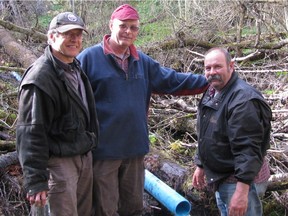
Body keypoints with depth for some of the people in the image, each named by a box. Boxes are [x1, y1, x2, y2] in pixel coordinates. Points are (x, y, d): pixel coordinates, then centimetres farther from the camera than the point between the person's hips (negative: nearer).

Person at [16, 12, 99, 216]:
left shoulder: (77, 68, 10)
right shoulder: (40, 77, -19)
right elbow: (31, 133, -22)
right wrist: (35, 180, -24)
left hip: (85, 157, 9)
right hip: (59, 162, -9)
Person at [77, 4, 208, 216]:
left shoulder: (143, 61, 11)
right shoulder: (89, 58, -9)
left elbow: (172, 80, 10)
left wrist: (209, 81, 3)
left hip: (135, 148, 6)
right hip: (103, 150, -6)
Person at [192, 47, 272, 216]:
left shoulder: (243, 99, -25)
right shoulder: (212, 93, 7)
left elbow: (248, 149, -29)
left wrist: (242, 191, -31)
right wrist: (201, 166, 21)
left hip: (240, 179, -9)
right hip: (220, 177, 10)